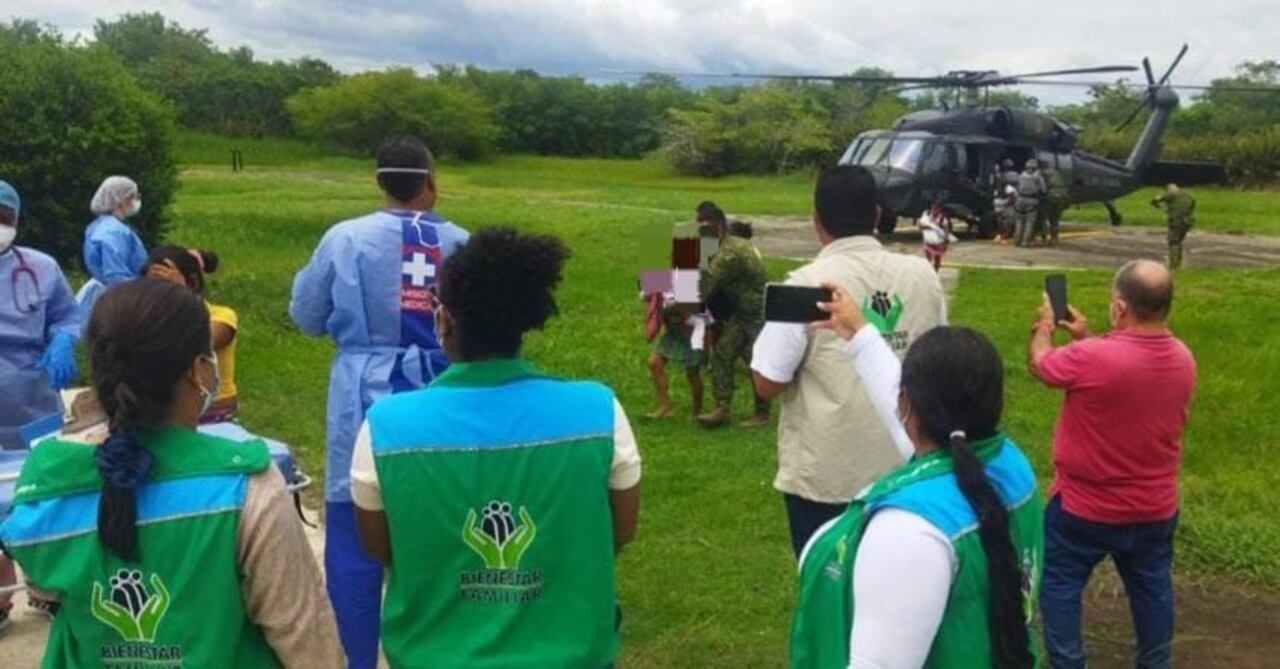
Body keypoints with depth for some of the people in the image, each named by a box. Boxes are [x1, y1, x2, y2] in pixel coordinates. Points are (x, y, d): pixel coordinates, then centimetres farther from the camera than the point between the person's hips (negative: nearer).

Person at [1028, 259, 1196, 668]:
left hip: (1085, 508, -5)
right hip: (1156, 508, 6)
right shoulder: (1183, 358, -9)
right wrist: (1087, 338, 12)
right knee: (1152, 587, 22)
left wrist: (1044, 326, 9)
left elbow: (1039, 363, -10)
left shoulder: (1091, 358, -30)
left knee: (1060, 585, 13)